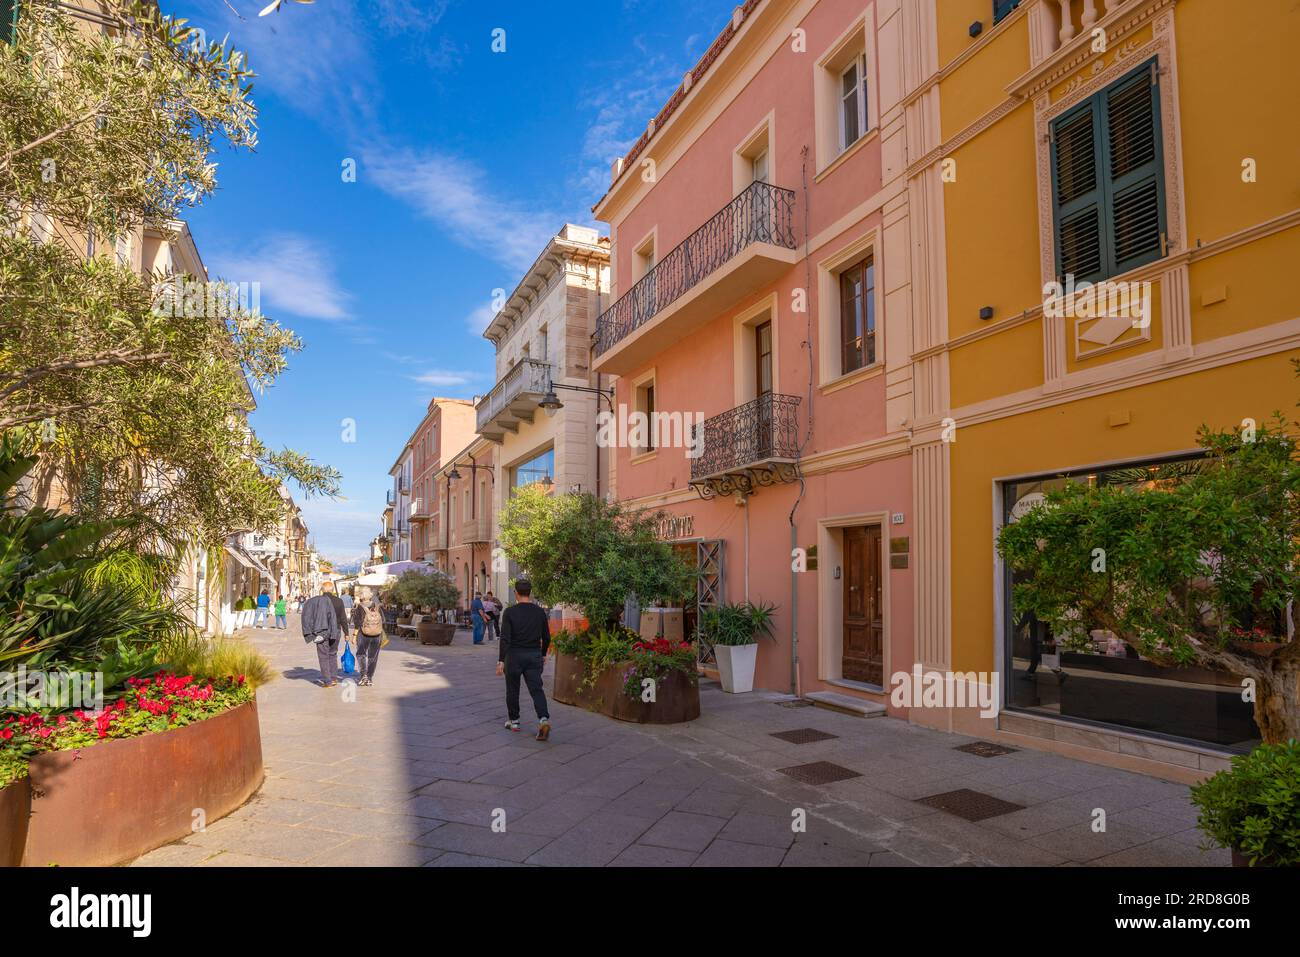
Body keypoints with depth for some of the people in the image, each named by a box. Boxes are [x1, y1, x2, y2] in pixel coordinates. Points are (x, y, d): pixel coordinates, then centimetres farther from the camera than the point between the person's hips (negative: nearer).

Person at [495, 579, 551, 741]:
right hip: (534, 656, 2)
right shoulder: (540, 612, 0)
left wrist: (500, 661, -14)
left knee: (512, 690, 16)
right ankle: (544, 719, -21)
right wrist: (543, 654, 22)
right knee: (536, 690, -1)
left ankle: (513, 721, 29)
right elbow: (546, 637, 7)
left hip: (514, 656, -2)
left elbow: (505, 638, -16)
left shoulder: (510, 612, -10)